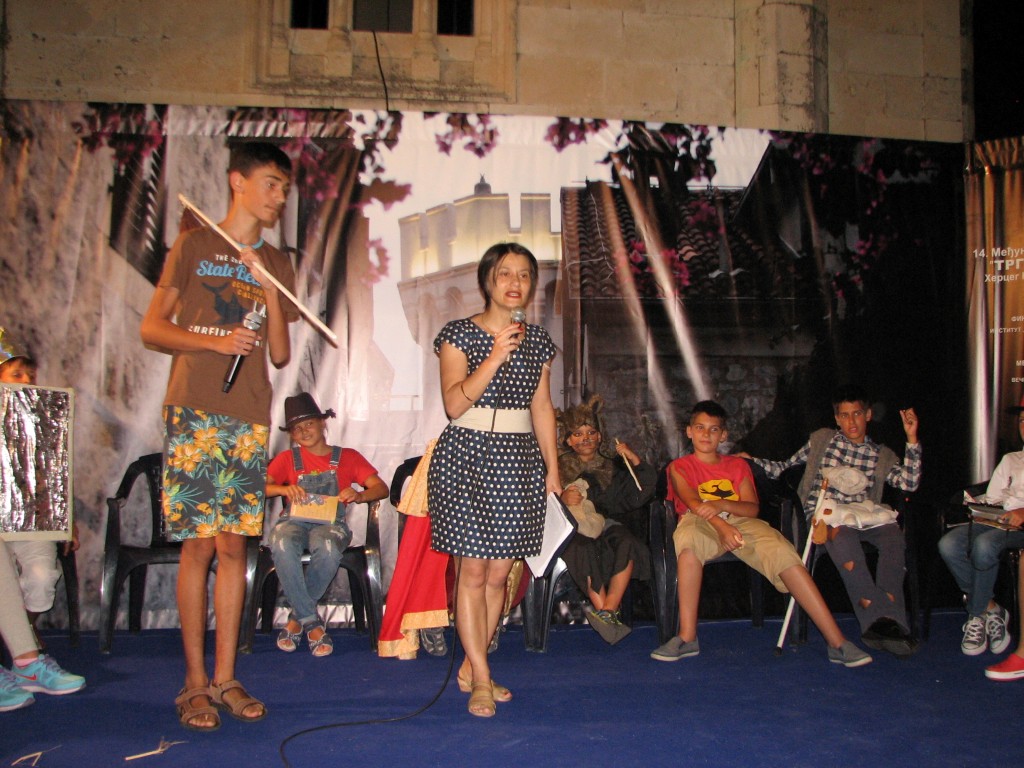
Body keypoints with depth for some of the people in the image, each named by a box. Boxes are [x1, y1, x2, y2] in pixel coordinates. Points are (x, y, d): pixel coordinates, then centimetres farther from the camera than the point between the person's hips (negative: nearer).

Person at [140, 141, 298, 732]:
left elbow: (281, 355, 10)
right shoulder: (193, 247, 6)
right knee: (199, 546, -3)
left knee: (234, 545, 3)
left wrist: (269, 289, -3)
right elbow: (152, 328, 3)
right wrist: (214, 341, -13)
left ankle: (226, 678, 11)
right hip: (194, 413, -3)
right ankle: (195, 683, 6)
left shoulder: (277, 264, 16)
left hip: (249, 418, 3)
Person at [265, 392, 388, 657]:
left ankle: (297, 617, -14)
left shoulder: (347, 457, 15)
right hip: (294, 521, 1)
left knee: (328, 550, -38)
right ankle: (311, 621, -21)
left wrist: (359, 496, -17)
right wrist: (284, 489, -18)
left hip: (330, 523, 0)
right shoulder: (287, 459, 18)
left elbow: (381, 488, 4)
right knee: (282, 546, -37)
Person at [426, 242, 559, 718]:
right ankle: (482, 680, 3)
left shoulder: (538, 340, 12)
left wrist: (552, 467, 14)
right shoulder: (460, 334, -1)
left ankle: (471, 666, 19)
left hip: (519, 460, 4)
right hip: (466, 455, -4)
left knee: (500, 570, 4)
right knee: (473, 568, -5)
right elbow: (454, 403, -11)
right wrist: (496, 357, -19)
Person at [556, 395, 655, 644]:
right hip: (572, 527, -2)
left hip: (605, 523, 2)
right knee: (582, 548, -36)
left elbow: (637, 497, 5)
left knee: (626, 544, -31)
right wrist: (562, 500, -16)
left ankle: (608, 611, -31)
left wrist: (635, 461, -4)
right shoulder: (560, 467, 16)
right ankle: (605, 611, -35)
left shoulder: (611, 468, 22)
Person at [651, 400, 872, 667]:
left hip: (741, 522, 3)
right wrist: (722, 526, -25)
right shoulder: (679, 467, 17)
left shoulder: (738, 465, 26)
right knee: (688, 536, -41)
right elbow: (692, 502, -5)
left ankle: (837, 642, -31)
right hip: (701, 525, -3)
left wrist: (722, 505, -15)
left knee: (783, 552, -28)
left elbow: (752, 507, 9)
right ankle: (687, 637, -39)